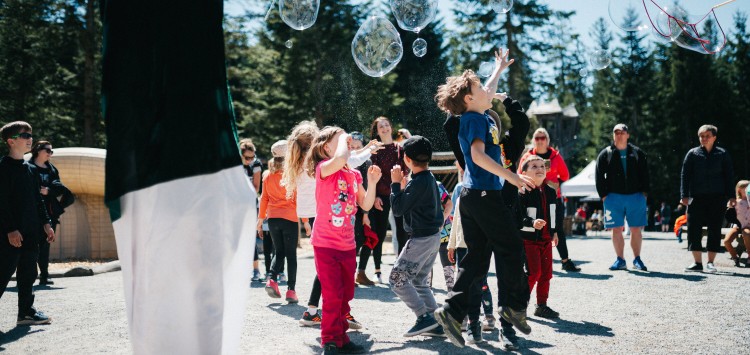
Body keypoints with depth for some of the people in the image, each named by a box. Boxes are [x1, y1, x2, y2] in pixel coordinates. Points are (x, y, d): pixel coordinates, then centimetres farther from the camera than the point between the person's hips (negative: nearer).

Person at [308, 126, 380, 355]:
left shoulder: (354, 174, 9)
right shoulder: (324, 168, -11)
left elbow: (366, 205, 11)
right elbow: (340, 159, -34)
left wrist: (372, 183, -3)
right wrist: (343, 137, -17)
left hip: (348, 244, 7)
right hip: (326, 243, -7)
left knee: (346, 293, 14)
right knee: (333, 294, -4)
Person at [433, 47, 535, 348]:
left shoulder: (476, 115, 16)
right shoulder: (475, 119, -11)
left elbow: (487, 93, 38)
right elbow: (478, 155, -25)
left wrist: (499, 69, 50)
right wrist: (511, 176, -26)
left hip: (471, 196, 9)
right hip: (485, 194, -9)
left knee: (477, 258, 7)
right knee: (511, 249, 4)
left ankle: (453, 311, 1)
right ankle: (514, 305, 13)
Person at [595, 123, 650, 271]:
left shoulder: (637, 153, 10)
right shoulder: (605, 154, 7)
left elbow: (645, 174, 11)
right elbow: (599, 176, 5)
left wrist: (644, 192, 2)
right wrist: (603, 195, -3)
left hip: (635, 196, 1)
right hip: (614, 197, 0)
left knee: (636, 230, 3)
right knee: (616, 230, 1)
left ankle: (637, 260, 13)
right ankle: (620, 260, 8)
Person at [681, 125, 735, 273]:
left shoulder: (722, 154, 6)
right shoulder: (692, 153, 6)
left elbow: (729, 176, 8)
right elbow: (685, 175, 4)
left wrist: (730, 196, 0)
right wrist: (684, 195, -4)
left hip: (717, 197, 0)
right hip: (697, 197, 0)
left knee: (715, 230, 2)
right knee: (694, 229, -4)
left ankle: (710, 262, 11)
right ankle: (697, 262, 2)